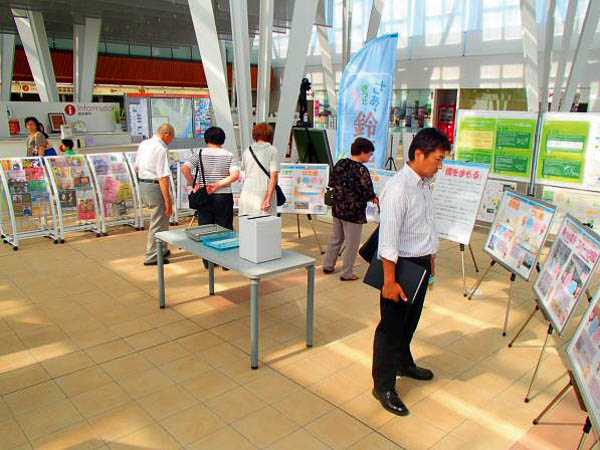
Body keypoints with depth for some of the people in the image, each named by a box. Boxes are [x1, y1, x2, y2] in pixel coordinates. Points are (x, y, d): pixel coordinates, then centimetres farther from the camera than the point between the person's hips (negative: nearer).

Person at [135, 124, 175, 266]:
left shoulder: (143, 144, 8)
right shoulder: (161, 150, -18)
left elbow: (137, 167, 19)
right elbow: (163, 178, -22)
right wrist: (168, 201, -20)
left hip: (142, 184, 9)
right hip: (155, 187, -9)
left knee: (160, 219, 21)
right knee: (158, 223, 3)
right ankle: (152, 257, 12)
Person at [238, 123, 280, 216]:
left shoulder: (246, 151, 11)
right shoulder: (272, 151, -2)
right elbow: (273, 176, -10)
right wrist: (268, 198, -12)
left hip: (247, 192, 4)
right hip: (264, 193, -4)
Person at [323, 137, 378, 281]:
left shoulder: (340, 163, 1)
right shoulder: (361, 169, -19)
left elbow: (331, 183, 9)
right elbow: (368, 193, -20)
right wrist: (374, 198, -1)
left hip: (337, 209, 7)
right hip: (354, 212, -7)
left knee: (335, 238, 22)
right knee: (351, 244, 7)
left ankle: (328, 265, 32)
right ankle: (346, 273, 18)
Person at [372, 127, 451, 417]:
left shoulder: (425, 185, 7)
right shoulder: (398, 188, -22)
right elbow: (388, 237, -24)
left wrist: (430, 263, 19)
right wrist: (389, 280, -24)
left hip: (421, 263, 9)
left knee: (410, 320, 24)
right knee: (391, 325, 3)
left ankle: (404, 363, 47)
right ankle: (383, 386, 17)